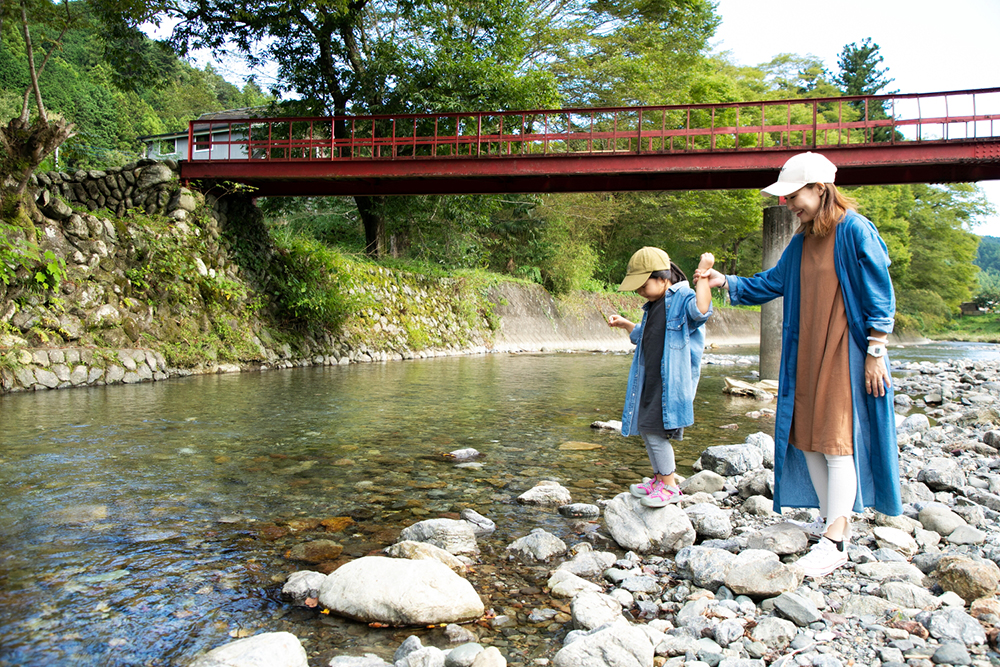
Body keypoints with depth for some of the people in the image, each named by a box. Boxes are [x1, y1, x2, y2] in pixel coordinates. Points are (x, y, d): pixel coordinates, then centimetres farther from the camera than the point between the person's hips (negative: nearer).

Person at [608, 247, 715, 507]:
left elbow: (701, 309, -36)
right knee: (646, 430, 13)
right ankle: (658, 479, 30)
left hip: (673, 380, -9)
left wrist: (703, 273, -29)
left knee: (656, 431, -11)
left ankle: (669, 486, 5)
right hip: (650, 379, 9)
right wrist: (623, 324, 24)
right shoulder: (653, 306, 16)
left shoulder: (683, 298, -11)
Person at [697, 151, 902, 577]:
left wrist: (875, 353, -13)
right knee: (807, 438, 11)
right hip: (806, 357, 8)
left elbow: (879, 296, -11)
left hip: (845, 356, -8)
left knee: (837, 441, -8)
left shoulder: (855, 231, -11)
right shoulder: (802, 242, 12)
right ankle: (831, 520, 25)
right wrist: (725, 282, 8)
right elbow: (770, 284, 18)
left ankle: (835, 542, -3)